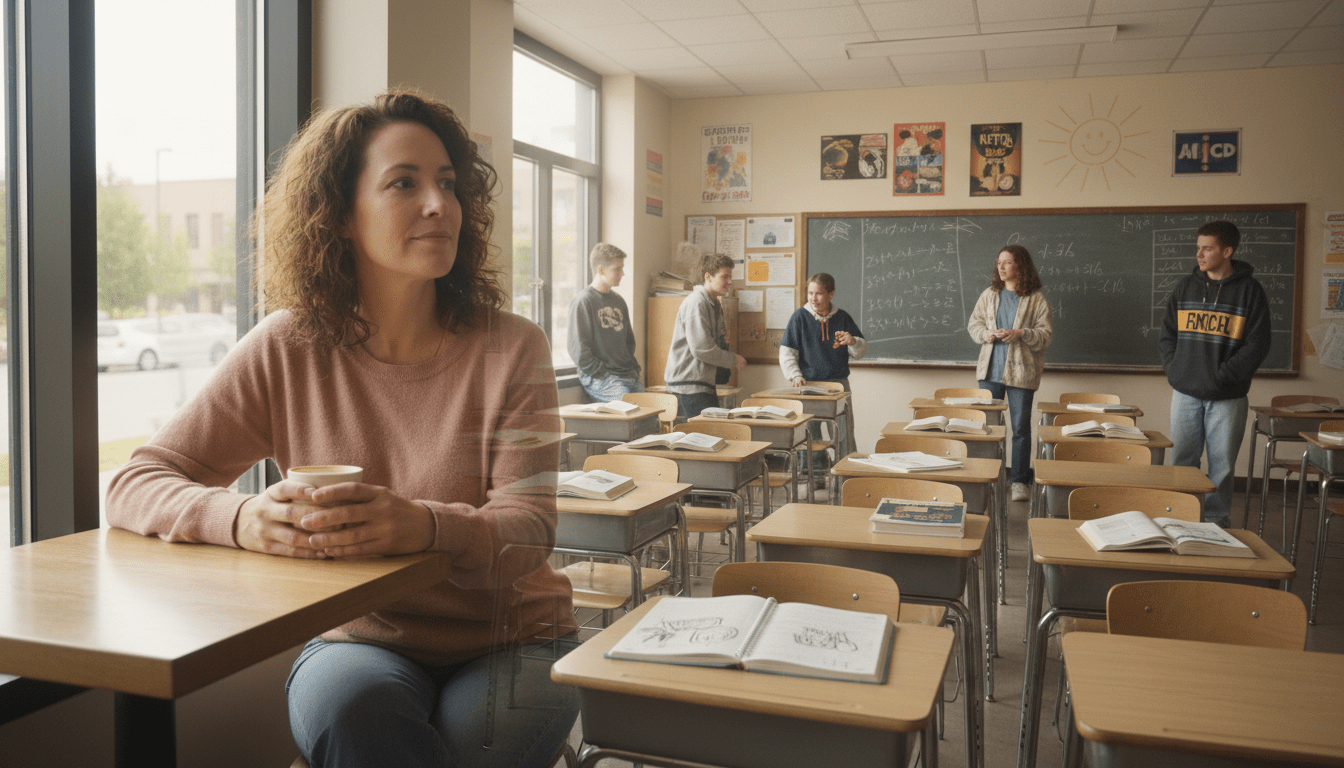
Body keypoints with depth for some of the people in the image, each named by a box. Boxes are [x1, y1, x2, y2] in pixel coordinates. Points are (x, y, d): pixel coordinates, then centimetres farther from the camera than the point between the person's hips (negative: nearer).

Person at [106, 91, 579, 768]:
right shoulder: (288, 349, -3)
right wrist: (247, 520, -27)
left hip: (511, 641, 0)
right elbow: (134, 485, -4)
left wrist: (425, 526, -38)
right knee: (350, 705, -32)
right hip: (359, 640, 1)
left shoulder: (511, 348, -6)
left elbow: (528, 527, -15)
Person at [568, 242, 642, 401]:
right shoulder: (583, 301, -4)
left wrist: (634, 368, 13)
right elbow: (578, 350, -9)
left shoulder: (618, 301, 20)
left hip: (629, 376, 7)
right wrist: (604, 375, -12)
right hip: (599, 379, -7)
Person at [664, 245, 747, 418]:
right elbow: (702, 349, -20)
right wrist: (733, 360, -9)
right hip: (689, 385, -10)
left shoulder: (714, 304, 17)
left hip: (705, 384, 10)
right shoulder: (696, 303, -14)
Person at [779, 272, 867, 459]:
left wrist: (853, 342, -11)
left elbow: (859, 353, 11)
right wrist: (796, 376, -15)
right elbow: (786, 353, 0)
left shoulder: (842, 318, 7)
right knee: (809, 436, 3)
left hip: (839, 383, 1)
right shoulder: (800, 316, 1)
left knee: (844, 435, -1)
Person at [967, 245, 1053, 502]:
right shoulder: (989, 294, 9)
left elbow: (1045, 334, -4)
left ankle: (1020, 481, 12)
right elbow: (974, 324, 12)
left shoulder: (1036, 299, -1)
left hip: (1021, 371, -3)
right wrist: (987, 334, -8)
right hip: (990, 369, 3)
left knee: (1021, 427, 3)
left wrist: (1021, 333, -19)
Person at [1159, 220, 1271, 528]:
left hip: (1227, 396, -2)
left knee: (1222, 463, 4)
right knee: (1182, 460, 6)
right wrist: (1175, 368, 0)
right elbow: (1166, 333, 14)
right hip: (1185, 392, 3)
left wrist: (1222, 376, -11)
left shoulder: (1249, 290, -1)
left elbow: (1256, 345, -5)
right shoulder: (1186, 286, 9)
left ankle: (1216, 522, 16)